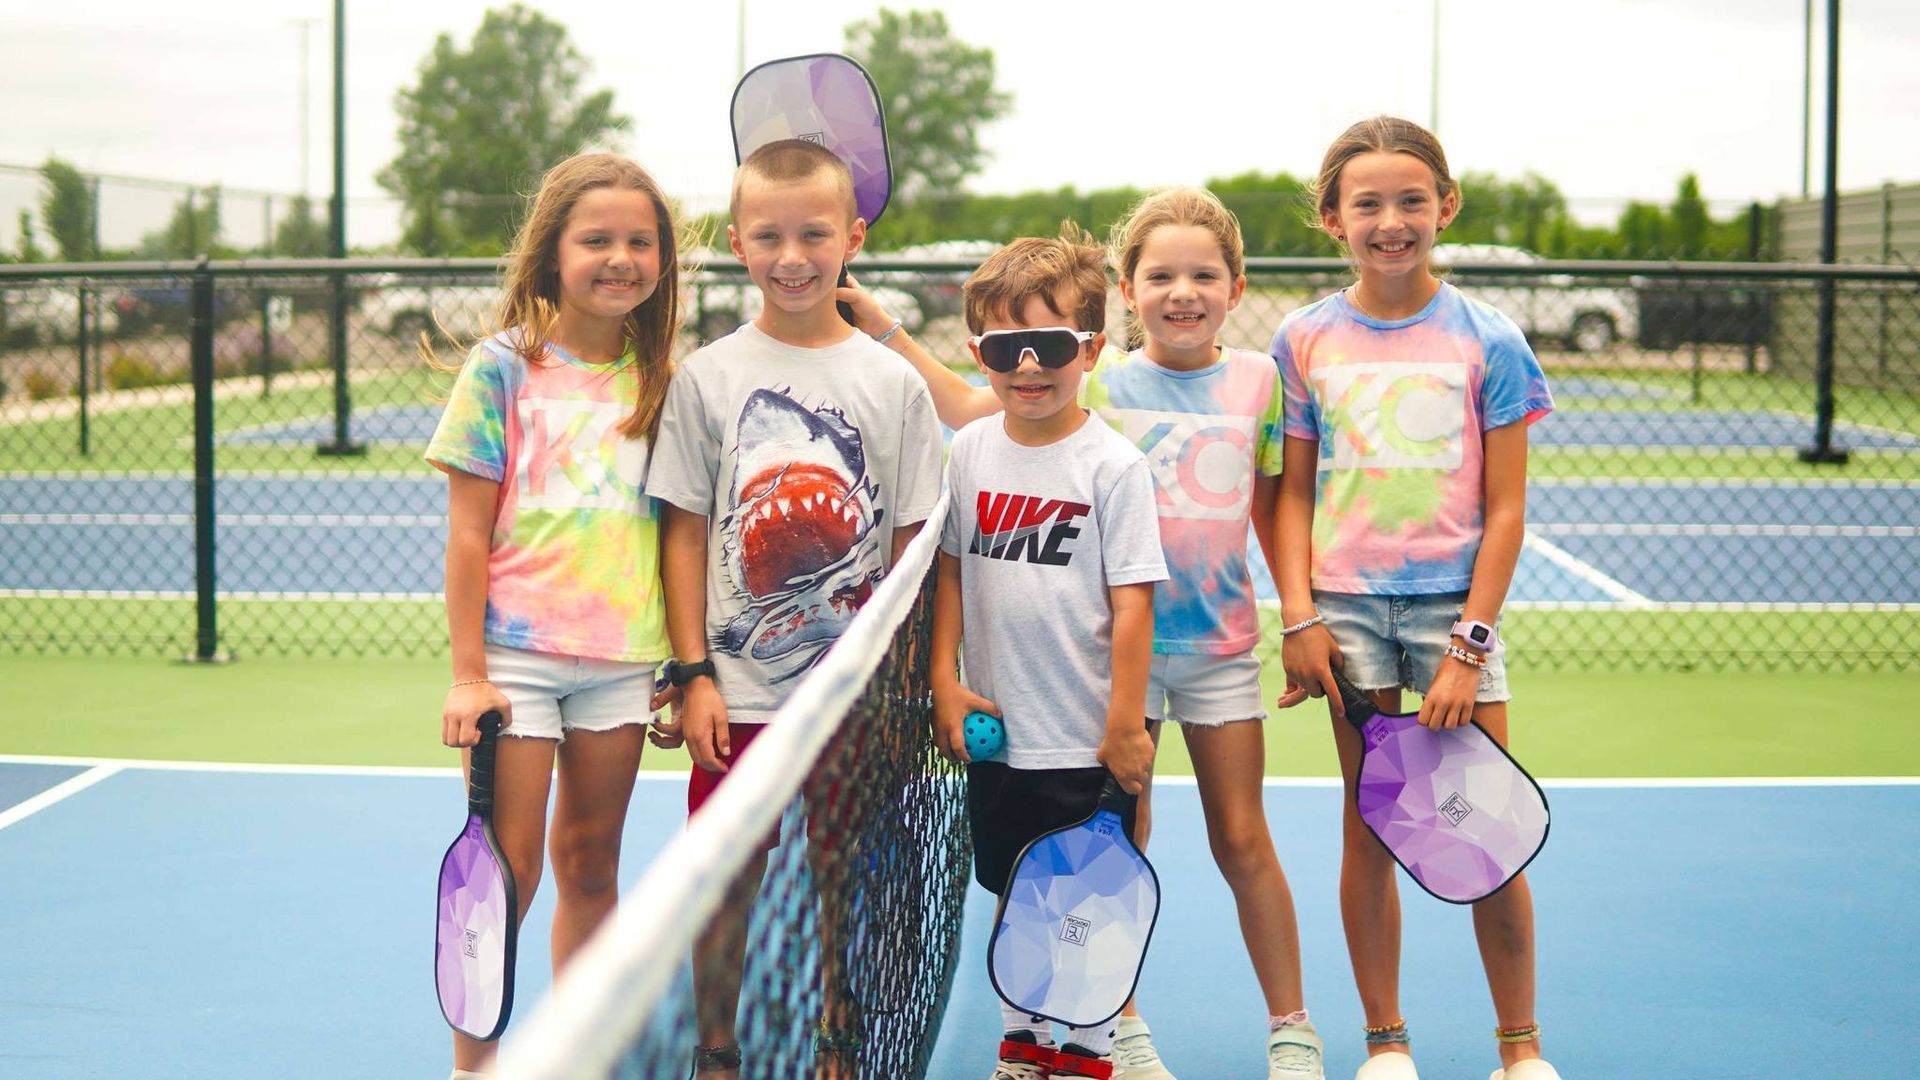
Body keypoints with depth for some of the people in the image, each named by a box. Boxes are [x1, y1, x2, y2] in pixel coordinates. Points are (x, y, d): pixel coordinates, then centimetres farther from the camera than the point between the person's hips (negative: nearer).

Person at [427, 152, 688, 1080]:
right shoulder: (504, 368, -6)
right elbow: (468, 533, -6)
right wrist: (466, 674, -8)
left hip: (622, 661, 4)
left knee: (590, 864, 12)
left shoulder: (659, 378, 5)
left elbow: (674, 532, 9)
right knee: (508, 871, -1)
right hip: (517, 654, -3)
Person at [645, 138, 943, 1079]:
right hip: (738, 687, 0)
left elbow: (911, 544, 4)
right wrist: (693, 673, -4)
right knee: (724, 887, 4)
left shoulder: (893, 383, 2)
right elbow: (685, 532, 2)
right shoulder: (707, 376, 1)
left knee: (844, 887, 9)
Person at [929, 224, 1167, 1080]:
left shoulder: (1111, 464, -11)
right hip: (997, 730, 4)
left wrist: (1126, 725, -13)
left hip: (1086, 742, -4)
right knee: (1014, 894, 16)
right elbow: (950, 569, 9)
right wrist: (944, 680, 2)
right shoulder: (969, 451, 2)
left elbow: (1132, 602, -12)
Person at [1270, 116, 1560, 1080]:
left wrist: (1469, 644, -10)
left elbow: (1505, 506, -3)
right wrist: (1299, 616, -4)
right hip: (1348, 606, 1)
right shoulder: (1305, 339, 3)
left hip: (1453, 602, -1)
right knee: (1368, 824, 6)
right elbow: (1295, 491, 7)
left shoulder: (1485, 340, -3)